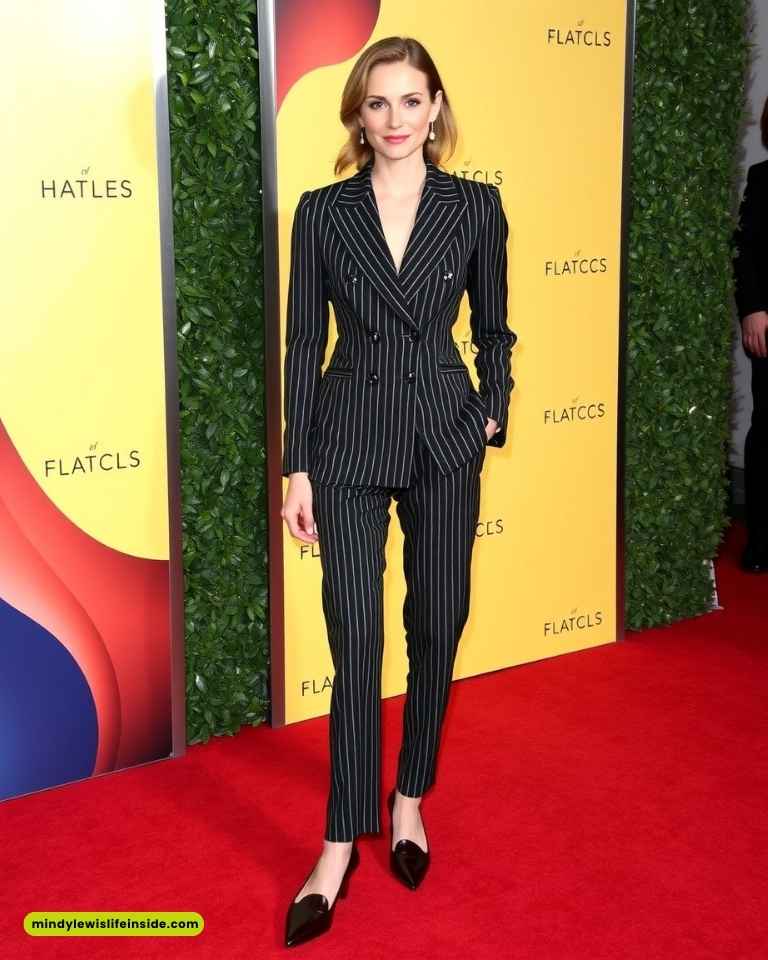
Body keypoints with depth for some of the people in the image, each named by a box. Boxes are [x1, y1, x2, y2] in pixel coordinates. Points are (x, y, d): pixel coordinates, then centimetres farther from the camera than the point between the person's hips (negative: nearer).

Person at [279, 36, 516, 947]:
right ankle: (341, 845, 7)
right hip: (349, 441, -1)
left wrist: (493, 414, -4)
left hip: (444, 439, 1)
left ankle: (411, 800, 30)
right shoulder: (322, 211, -1)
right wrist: (297, 468, -2)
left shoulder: (476, 206, 1)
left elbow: (492, 327, 10)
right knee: (356, 644, -3)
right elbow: (305, 343, 0)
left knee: (437, 628, 9)